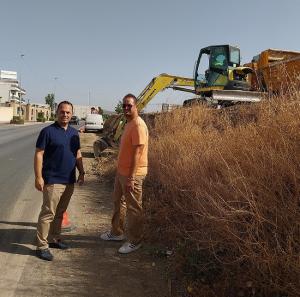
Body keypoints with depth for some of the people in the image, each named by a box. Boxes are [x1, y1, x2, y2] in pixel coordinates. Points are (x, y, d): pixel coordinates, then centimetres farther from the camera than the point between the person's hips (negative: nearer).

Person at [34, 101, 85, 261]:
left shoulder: (74, 132, 11)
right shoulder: (48, 131, -9)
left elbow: (78, 154, 17)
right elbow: (39, 154, -11)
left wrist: (81, 173, 12)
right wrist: (38, 177, -17)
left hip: (69, 180, 7)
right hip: (52, 180, -6)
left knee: (60, 212, 16)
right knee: (48, 213, -4)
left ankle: (54, 239, 30)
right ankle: (41, 246, 6)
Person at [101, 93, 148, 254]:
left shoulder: (138, 125, -19)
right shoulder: (128, 123, 12)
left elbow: (137, 153, -23)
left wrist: (131, 178, -24)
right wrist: (120, 169, 19)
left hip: (132, 174, -10)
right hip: (121, 171, 10)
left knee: (133, 208, 3)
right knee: (118, 201, 21)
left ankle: (135, 241, 18)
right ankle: (117, 232, 39)